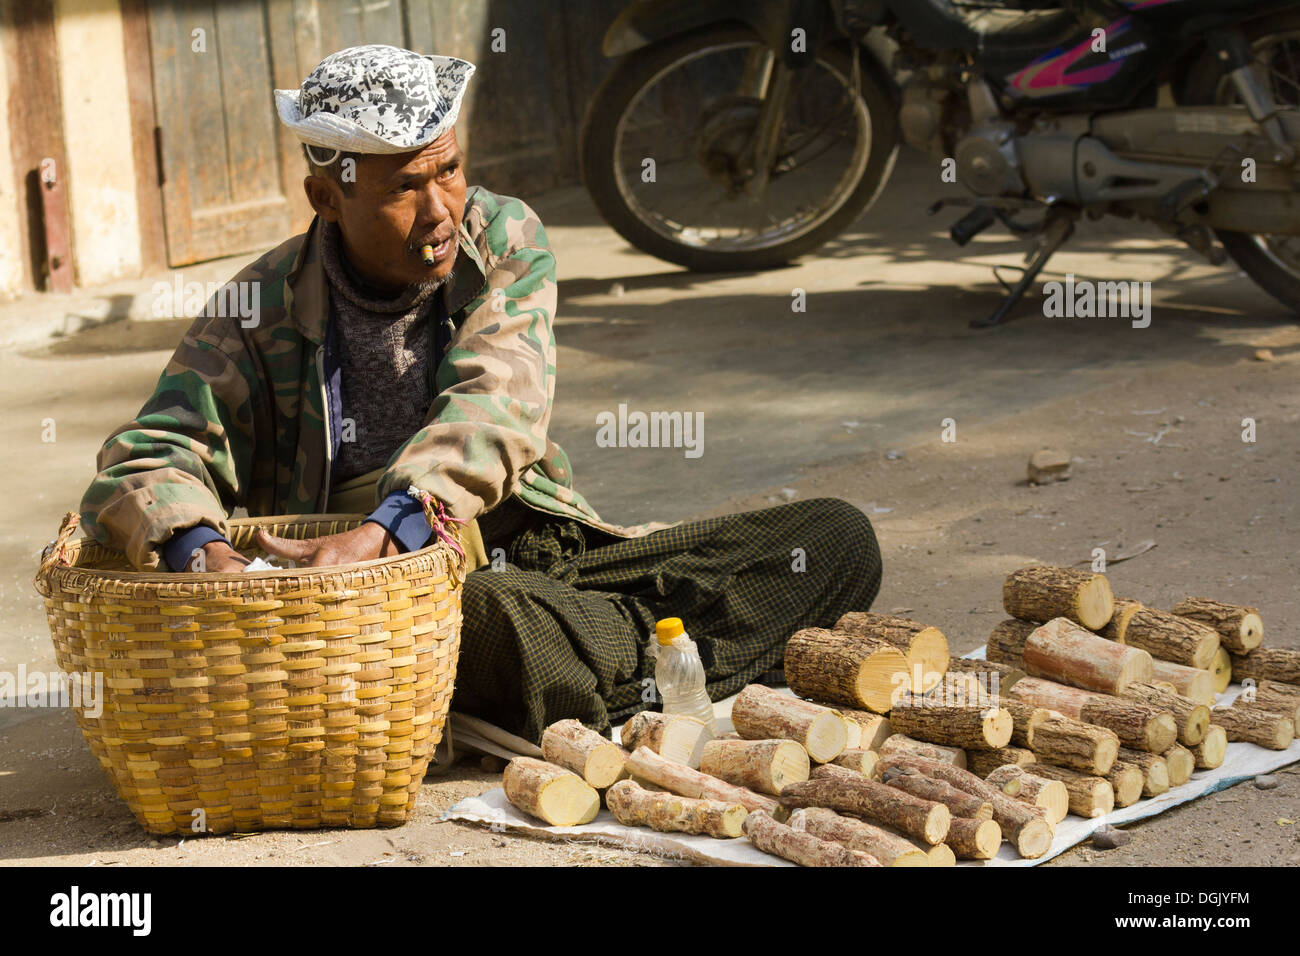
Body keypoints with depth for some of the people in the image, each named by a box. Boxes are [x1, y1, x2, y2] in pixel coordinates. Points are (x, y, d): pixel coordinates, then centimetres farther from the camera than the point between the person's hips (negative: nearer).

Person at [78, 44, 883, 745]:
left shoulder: (504, 238, 4)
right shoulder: (263, 312, -1)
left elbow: (495, 408, -13)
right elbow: (145, 465, -7)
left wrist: (379, 535, -32)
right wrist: (208, 558, -34)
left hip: (544, 558, 3)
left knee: (839, 539, -9)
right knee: (491, 613, -41)